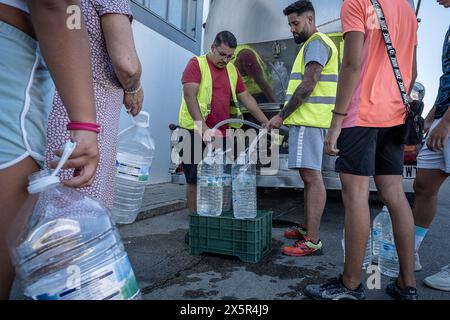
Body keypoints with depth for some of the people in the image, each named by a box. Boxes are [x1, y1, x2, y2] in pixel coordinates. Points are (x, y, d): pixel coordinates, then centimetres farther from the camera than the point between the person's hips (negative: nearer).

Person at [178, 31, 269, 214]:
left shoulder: (232, 70, 18)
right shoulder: (196, 64, -1)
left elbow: (246, 98, 18)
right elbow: (189, 96, -14)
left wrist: (266, 123, 12)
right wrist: (203, 127, -25)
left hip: (221, 134, 6)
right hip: (197, 133, -5)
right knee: (195, 180, -1)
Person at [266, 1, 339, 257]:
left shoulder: (316, 43, -6)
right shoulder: (312, 45, 27)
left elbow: (308, 85, -18)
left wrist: (282, 116, -15)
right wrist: (288, 116, 20)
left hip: (308, 120, -11)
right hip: (306, 119, 11)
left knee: (312, 176, -13)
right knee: (310, 175, 12)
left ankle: (312, 241, -10)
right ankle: (306, 228, 23)